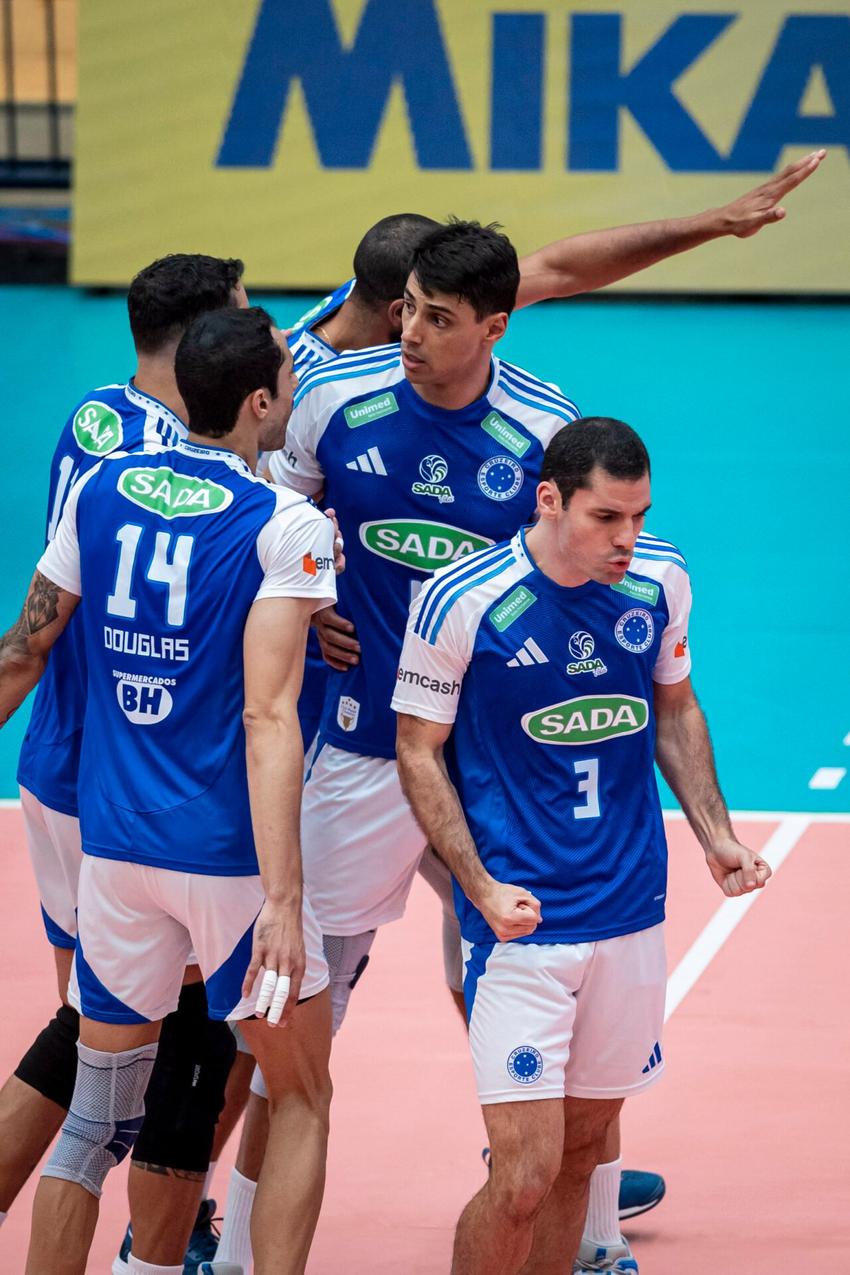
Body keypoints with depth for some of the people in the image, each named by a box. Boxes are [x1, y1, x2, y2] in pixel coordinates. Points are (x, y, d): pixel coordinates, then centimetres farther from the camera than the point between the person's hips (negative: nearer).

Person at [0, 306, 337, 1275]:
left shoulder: (100, 490, 4)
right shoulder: (287, 525, -10)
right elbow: (267, 716, -18)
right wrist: (282, 901, -21)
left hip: (112, 841, 4)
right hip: (229, 852, -4)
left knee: (99, 1106, 13)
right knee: (301, 1100, 11)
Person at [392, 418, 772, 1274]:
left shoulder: (661, 579, 0)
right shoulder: (461, 601, -14)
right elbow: (418, 751, -5)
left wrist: (715, 835, 5)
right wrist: (481, 887, -15)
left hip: (631, 912, 5)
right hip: (521, 917, -5)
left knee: (580, 1149, 11)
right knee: (524, 1178, -10)